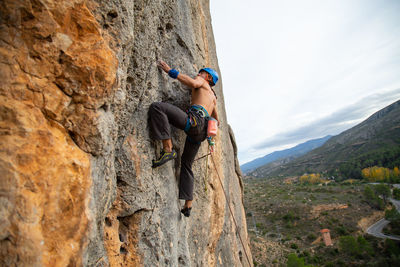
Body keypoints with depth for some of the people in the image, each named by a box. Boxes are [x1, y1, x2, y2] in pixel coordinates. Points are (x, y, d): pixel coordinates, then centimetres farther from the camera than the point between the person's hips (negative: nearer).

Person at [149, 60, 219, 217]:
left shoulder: (202, 82, 19)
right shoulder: (213, 97, 39)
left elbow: (193, 83, -8)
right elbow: (217, 120, 45)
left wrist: (170, 71, -4)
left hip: (194, 119, -8)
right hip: (201, 132, 9)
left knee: (157, 107, -18)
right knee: (186, 165, 15)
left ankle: (168, 149, -27)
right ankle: (188, 205, 16)